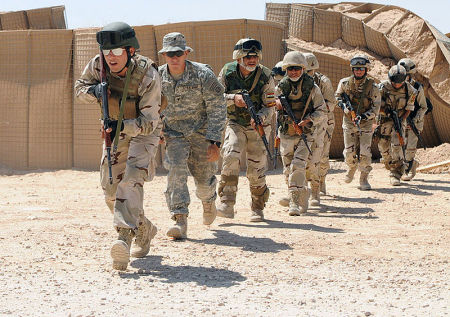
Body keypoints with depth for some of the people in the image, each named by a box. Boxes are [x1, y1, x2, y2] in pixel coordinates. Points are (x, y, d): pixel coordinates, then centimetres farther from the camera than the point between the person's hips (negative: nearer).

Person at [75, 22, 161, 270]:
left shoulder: (147, 75, -29)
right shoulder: (98, 65, -17)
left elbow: (148, 121, -29)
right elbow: (80, 87, 2)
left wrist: (122, 127, -47)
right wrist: (94, 91, -22)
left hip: (143, 132, -5)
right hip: (114, 131, 5)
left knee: (131, 181, -28)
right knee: (111, 192, 6)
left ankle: (125, 236, -40)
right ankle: (144, 229, 29)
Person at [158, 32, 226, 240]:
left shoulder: (203, 75, -18)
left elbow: (217, 110, -15)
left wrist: (215, 142, -20)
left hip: (201, 131, -2)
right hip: (173, 133, 2)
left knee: (204, 179, 5)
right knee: (176, 170, -20)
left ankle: (209, 201, 41)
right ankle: (180, 221, -23)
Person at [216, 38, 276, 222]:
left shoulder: (265, 77, -12)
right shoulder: (228, 72, -9)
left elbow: (269, 107, -10)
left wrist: (260, 118, -31)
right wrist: (233, 98, -24)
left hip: (257, 126, 0)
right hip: (235, 124, 0)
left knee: (256, 172, 1)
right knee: (231, 156, -26)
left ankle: (258, 208, 23)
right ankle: (227, 204, -26)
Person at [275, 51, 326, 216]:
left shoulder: (312, 88, -3)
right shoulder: (281, 88, 3)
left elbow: (322, 111, 1)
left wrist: (309, 120, -17)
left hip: (305, 134, -4)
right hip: (286, 135, 4)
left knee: (297, 166, -18)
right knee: (288, 170, 6)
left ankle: (295, 202, -17)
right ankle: (303, 196, 24)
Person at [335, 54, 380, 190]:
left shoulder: (373, 87, -11)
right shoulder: (345, 83, -5)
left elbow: (375, 109, -9)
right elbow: (338, 96, 13)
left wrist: (363, 117, -23)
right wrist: (343, 105, -8)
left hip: (365, 123, -2)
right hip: (349, 123, 2)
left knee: (365, 153, -9)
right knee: (349, 153, 2)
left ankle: (364, 180, 4)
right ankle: (352, 167, 36)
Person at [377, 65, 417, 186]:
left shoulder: (409, 90, -9)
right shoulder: (382, 87, -14)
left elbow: (409, 108, 0)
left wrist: (401, 120, -13)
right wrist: (387, 111, -24)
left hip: (399, 121, 0)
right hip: (384, 121, 0)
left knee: (396, 145, -17)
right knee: (384, 147, 4)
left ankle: (395, 175, -13)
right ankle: (390, 166, 34)